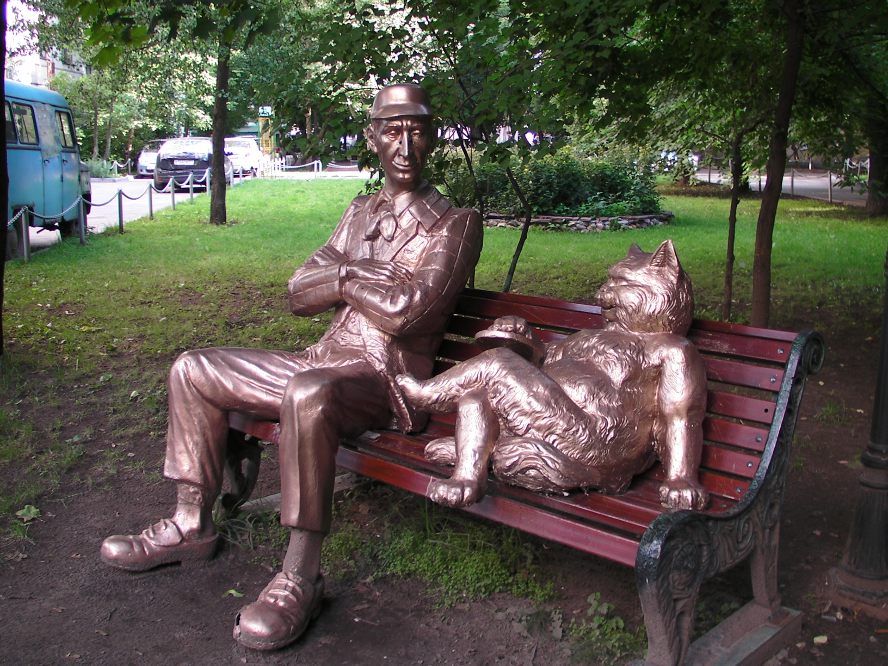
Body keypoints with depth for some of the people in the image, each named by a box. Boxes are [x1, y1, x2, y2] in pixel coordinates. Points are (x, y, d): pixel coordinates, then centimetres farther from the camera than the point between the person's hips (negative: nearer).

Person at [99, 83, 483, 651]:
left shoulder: (455, 224, -5)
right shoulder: (362, 212, 17)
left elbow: (407, 312, -20)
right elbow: (299, 294, 9)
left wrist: (342, 279, -4)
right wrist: (357, 275, -8)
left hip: (388, 380, -8)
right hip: (324, 361, 8)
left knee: (308, 393, -41)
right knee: (193, 370, 7)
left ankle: (301, 576, -26)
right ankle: (192, 525, 14)